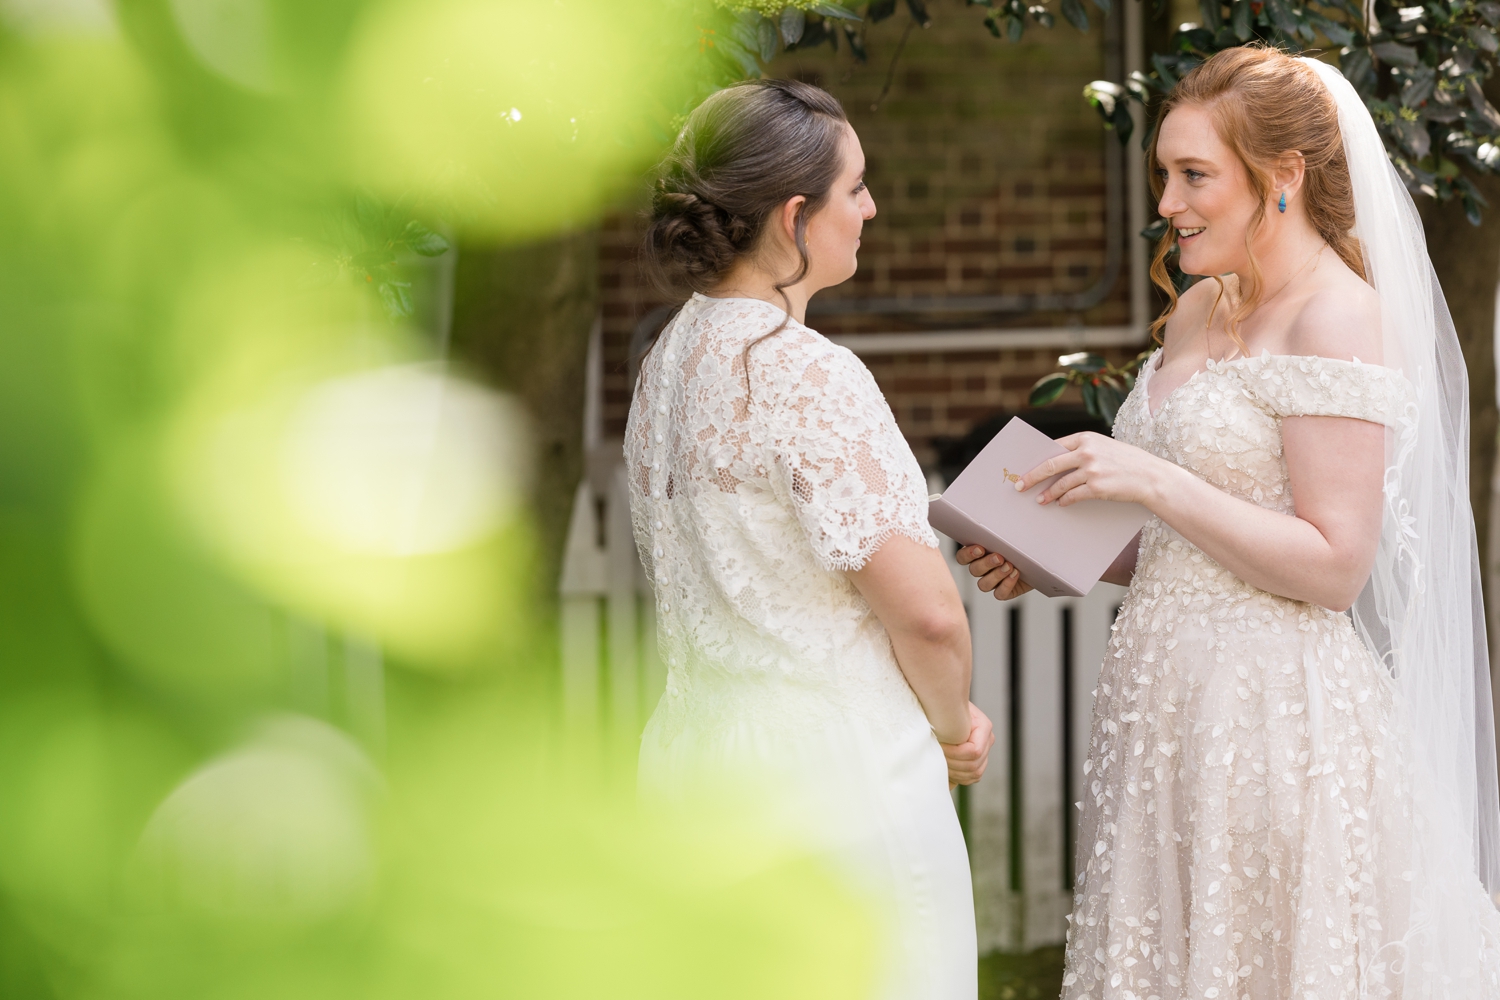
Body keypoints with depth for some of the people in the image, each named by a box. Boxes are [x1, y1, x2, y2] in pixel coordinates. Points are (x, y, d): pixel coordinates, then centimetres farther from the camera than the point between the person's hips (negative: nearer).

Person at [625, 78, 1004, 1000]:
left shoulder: (668, 361, 9)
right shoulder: (806, 374, -18)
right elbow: (926, 609, -20)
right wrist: (954, 726, -1)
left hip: (694, 747, 9)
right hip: (834, 767, -9)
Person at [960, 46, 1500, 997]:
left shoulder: (1339, 320, -13)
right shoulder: (1197, 312, 12)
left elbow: (1333, 566, -18)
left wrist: (1153, 482, -20)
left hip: (1275, 708, -8)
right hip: (1169, 697, 8)